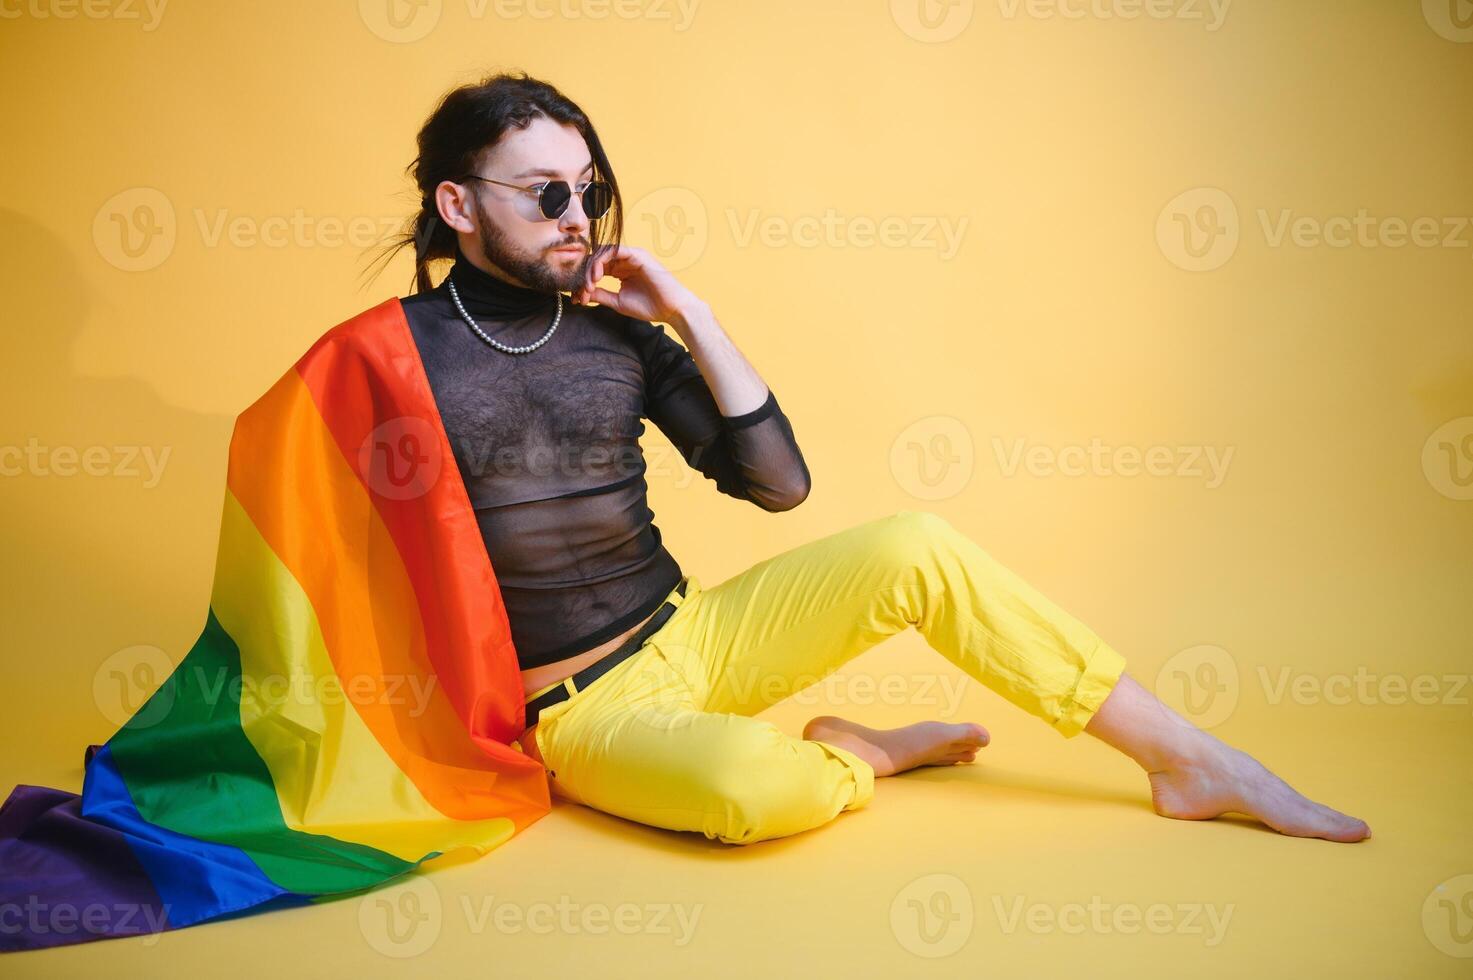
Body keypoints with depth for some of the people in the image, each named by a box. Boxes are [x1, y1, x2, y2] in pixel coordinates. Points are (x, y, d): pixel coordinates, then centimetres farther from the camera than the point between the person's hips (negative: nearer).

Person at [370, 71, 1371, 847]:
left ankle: (1190, 758, -3)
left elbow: (780, 480, -4)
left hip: (693, 632, 4)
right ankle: (852, 755, 0)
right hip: (581, 713, -4)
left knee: (916, 548, -16)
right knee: (754, 781, -37)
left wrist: (688, 311, -8)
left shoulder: (613, 328, 1)